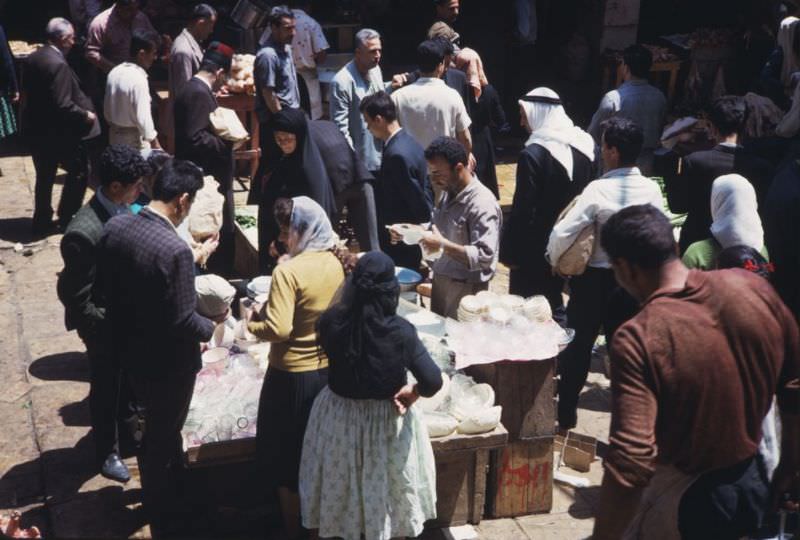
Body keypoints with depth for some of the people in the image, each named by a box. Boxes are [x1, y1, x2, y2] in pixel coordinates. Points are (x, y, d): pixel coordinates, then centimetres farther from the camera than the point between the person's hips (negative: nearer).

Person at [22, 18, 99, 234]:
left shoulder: (33, 58, 3)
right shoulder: (58, 64, -23)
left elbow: (31, 92, 10)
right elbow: (62, 105, -26)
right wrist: (85, 115, -11)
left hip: (35, 128, 9)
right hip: (57, 131, -8)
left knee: (44, 176, 19)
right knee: (78, 171, 11)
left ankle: (42, 221, 26)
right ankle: (67, 217, 17)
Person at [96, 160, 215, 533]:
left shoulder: (115, 226, -9)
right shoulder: (175, 250, -31)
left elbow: (104, 284, 3)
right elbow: (183, 320, -26)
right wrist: (212, 328, -6)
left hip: (128, 347, 7)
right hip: (168, 361, -7)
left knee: (156, 425, 29)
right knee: (164, 435, 16)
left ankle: (157, 491, 51)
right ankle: (162, 512, 37)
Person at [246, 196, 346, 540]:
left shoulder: (288, 271, -21)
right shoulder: (334, 265, -1)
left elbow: (278, 330, -28)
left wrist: (252, 324, -8)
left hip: (292, 376, -6)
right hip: (329, 370, 6)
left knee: (285, 458, 13)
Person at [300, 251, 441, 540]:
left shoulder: (331, 321, -19)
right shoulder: (400, 331, -26)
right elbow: (433, 381, -28)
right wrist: (413, 393, -7)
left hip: (339, 413, 2)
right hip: (387, 419, -2)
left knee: (341, 481, 25)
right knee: (388, 482, 22)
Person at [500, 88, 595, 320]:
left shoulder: (533, 154, -22)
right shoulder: (585, 144, 0)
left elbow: (524, 209, -21)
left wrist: (510, 252, -12)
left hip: (535, 249, -7)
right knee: (555, 304, 21)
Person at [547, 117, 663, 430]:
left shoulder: (599, 189, -21)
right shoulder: (652, 190, -7)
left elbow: (562, 233, -22)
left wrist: (555, 261, -3)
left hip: (594, 278, -3)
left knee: (578, 344, 13)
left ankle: (566, 414, 25)